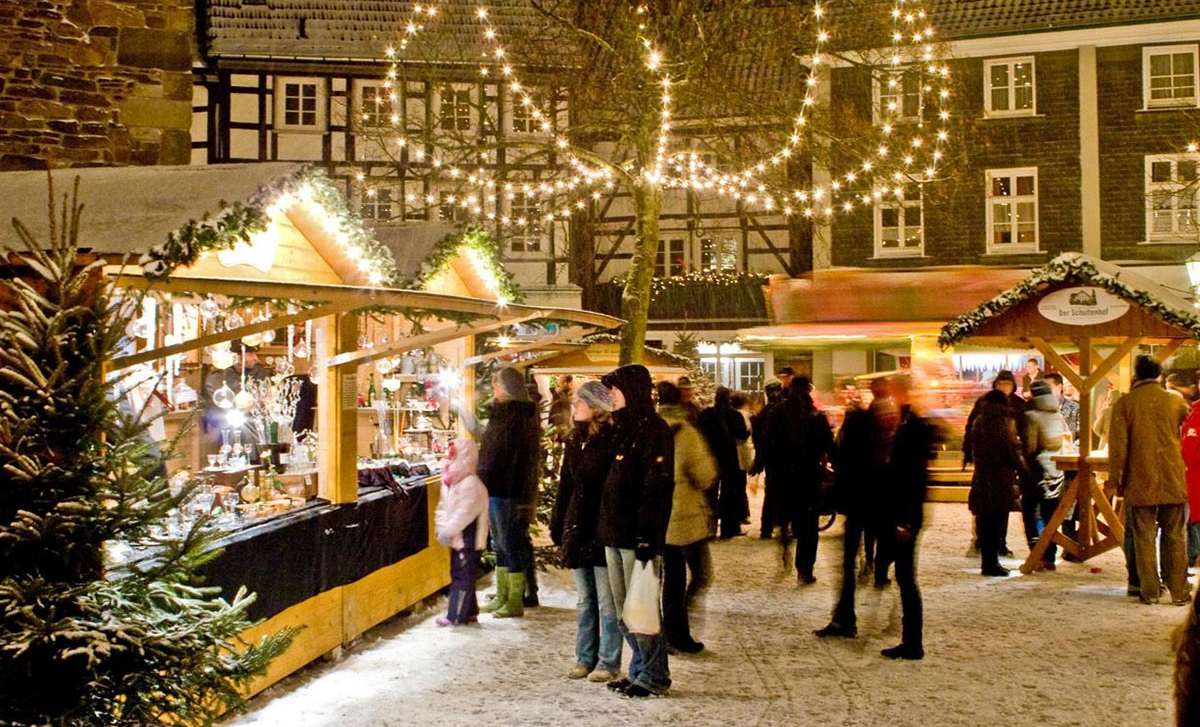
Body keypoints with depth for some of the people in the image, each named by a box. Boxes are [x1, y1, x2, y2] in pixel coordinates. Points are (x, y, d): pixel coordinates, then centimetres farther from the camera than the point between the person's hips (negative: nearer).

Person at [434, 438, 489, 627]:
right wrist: (441, 527, 2)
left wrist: (448, 531, -21)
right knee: (459, 575, 16)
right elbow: (443, 507, 14)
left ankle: (456, 616, -1)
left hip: (468, 540, -10)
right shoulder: (451, 481, 12)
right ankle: (469, 612, 26)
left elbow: (464, 513, -23)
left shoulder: (471, 484, -18)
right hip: (457, 539, 10)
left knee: (463, 577, -4)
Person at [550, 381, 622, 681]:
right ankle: (585, 658, 24)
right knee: (584, 602, 15)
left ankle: (609, 663, 11)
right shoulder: (573, 441, 11)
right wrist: (557, 529, 12)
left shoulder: (612, 441, -11)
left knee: (607, 602, 2)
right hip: (577, 530, 7)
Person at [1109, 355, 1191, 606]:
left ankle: (1150, 591, 7)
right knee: (1175, 537, 9)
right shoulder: (1175, 401, 1)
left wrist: (1115, 478, -1)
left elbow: (1118, 445, -8)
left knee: (1144, 538, 5)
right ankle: (1179, 592, 11)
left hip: (1140, 483, -2)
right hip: (1173, 481, 2)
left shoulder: (1125, 403, -5)